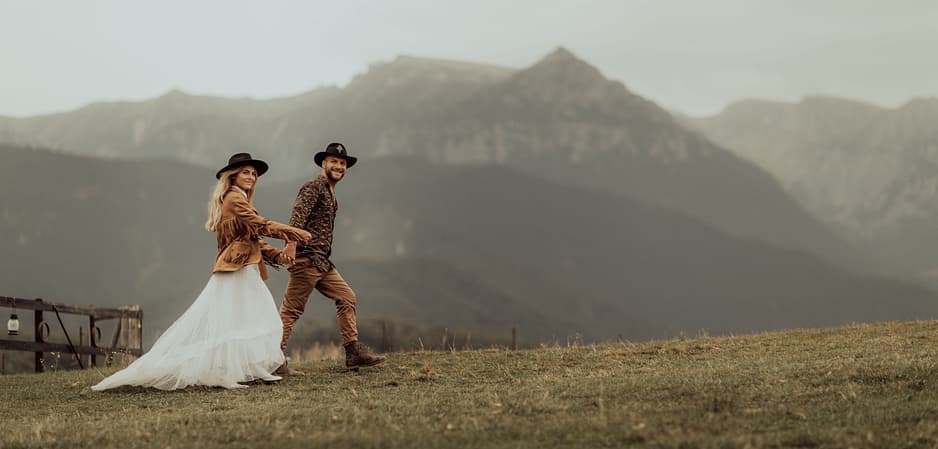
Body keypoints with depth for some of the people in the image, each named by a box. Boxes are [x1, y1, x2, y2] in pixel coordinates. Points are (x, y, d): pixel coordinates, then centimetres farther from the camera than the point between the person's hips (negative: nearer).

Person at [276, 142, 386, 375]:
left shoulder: (330, 192, 22)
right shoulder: (313, 188, -9)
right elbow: (297, 217, -24)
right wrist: (291, 244, -37)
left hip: (322, 262, 10)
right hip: (306, 259, -10)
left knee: (346, 297, 8)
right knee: (291, 309, -7)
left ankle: (354, 353, 9)